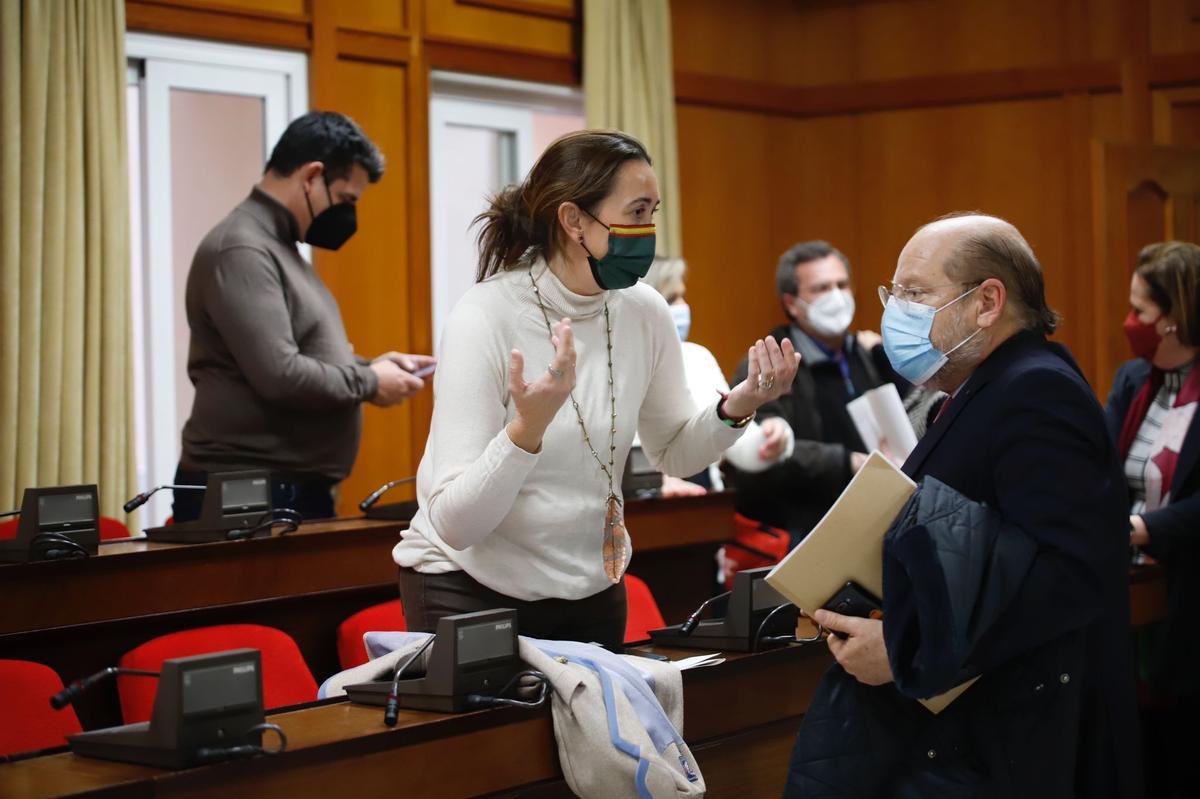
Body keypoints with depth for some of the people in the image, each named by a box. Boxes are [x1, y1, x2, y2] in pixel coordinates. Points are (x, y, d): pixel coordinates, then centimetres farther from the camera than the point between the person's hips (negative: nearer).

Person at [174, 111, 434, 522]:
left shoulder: (278, 246, 17)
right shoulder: (241, 250, -15)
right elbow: (280, 376, -24)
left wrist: (369, 365, 11)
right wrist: (368, 383, -10)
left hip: (299, 490, 10)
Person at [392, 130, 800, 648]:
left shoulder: (645, 313, -8)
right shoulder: (485, 318, -23)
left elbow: (673, 454, 7)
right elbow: (454, 523, -26)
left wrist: (738, 406, -12)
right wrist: (528, 427, -41)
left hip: (592, 587, 5)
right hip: (469, 590, -5)